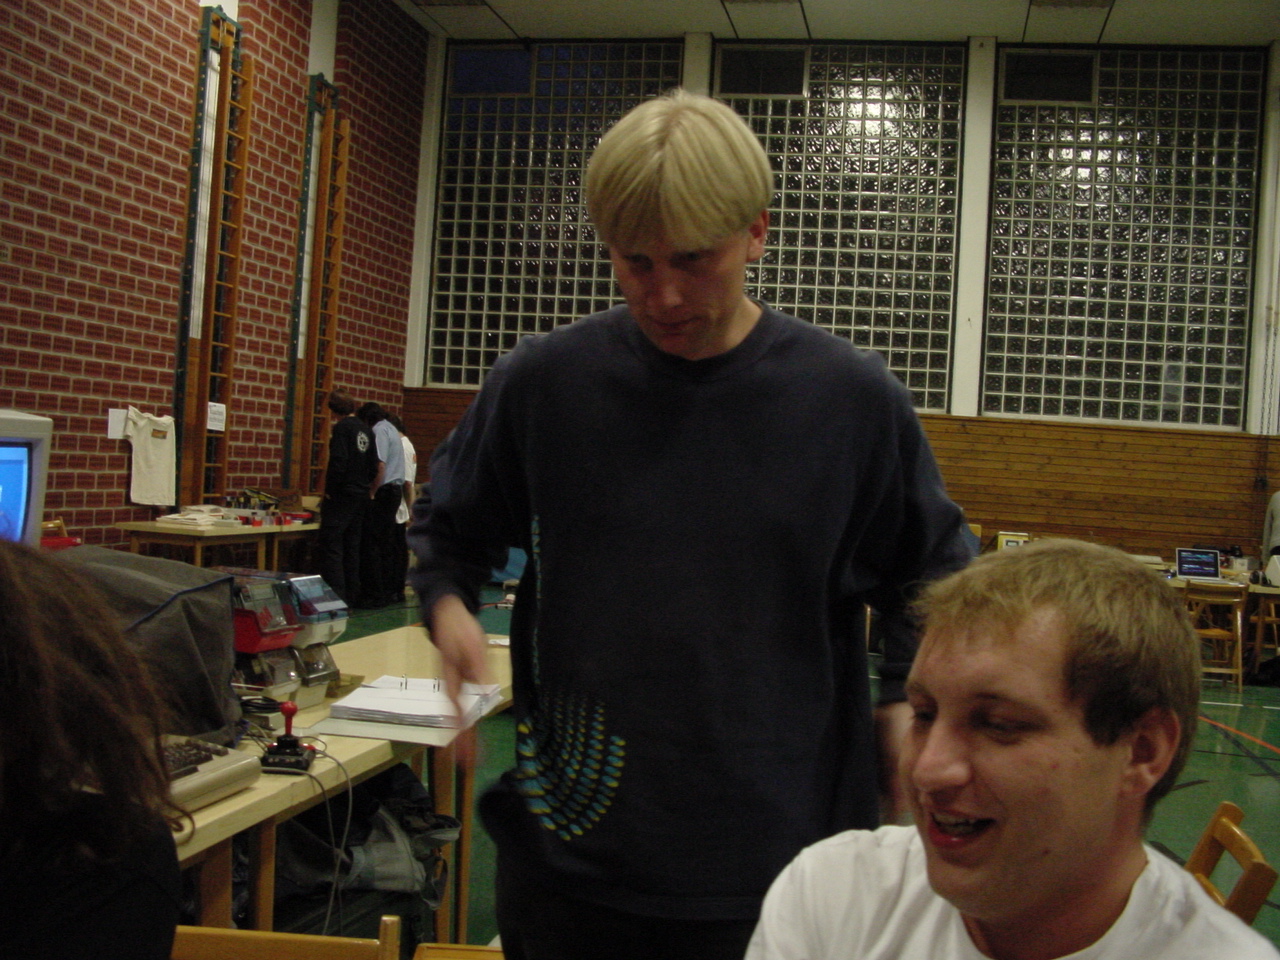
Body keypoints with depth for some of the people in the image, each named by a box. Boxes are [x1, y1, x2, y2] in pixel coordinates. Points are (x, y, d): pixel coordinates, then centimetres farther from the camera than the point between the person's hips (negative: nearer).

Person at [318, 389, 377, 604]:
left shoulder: (342, 428, -12)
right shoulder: (366, 430, 11)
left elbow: (338, 463, -20)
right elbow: (374, 466, 13)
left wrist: (329, 491, -11)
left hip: (341, 497, -8)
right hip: (361, 496, 8)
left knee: (331, 546, -5)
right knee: (352, 547, 13)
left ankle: (336, 595, -8)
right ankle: (352, 595, 16)